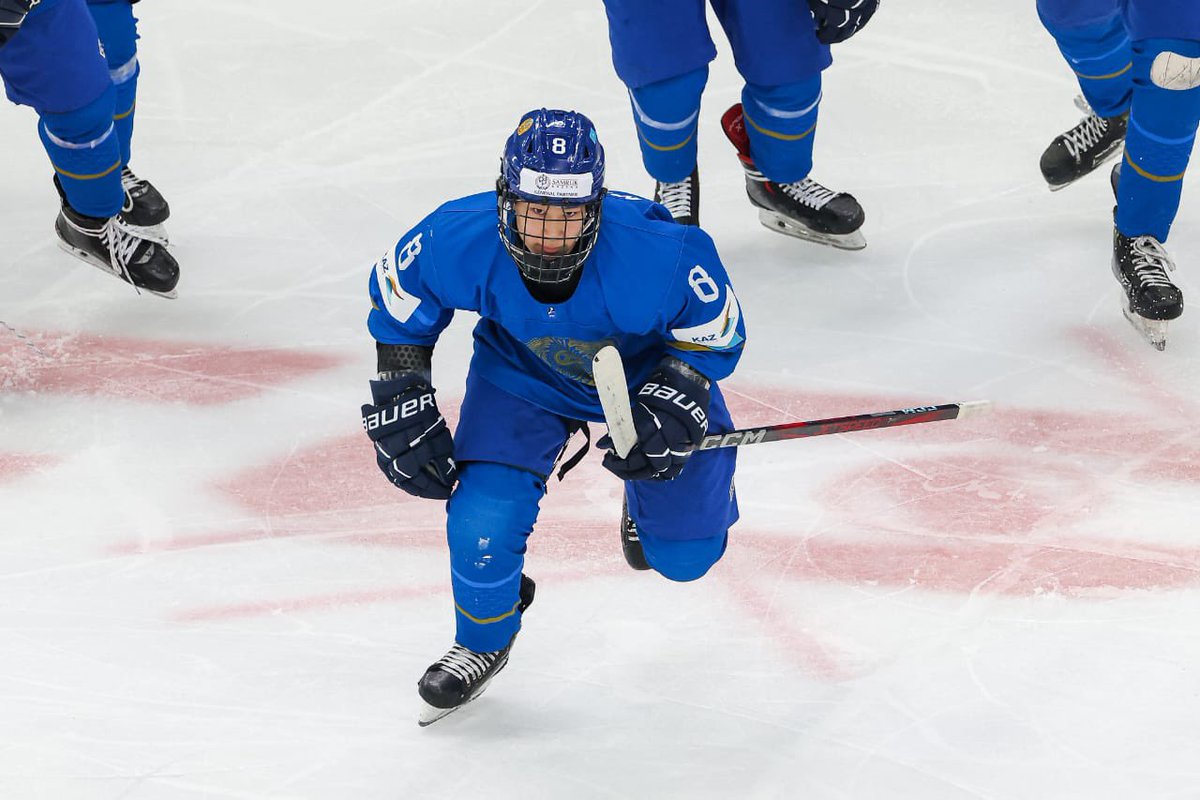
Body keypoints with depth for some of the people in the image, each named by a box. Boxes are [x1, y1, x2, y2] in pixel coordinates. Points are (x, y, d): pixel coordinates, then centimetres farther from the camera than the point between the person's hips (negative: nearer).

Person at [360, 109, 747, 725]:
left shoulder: (659, 255, -40)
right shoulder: (458, 243, -34)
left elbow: (717, 328, -19)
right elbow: (398, 298, -11)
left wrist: (676, 403, -32)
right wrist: (401, 404, -11)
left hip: (647, 370, -1)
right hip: (522, 376, 1)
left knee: (685, 555, 7)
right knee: (482, 525, -17)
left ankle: (646, 494, 46)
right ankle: (482, 643, 17)